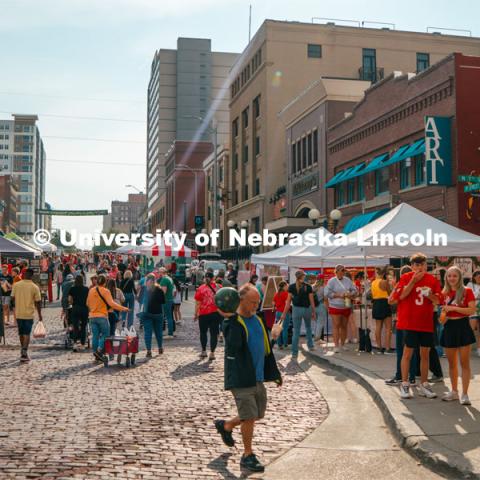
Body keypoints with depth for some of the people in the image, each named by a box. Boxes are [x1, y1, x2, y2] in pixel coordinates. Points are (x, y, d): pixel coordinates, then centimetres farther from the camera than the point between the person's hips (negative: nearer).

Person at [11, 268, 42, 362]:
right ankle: (24, 353, -9)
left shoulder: (16, 285, -3)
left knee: (21, 333, 18)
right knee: (27, 334, 0)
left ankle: (23, 350, 30)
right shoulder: (35, 287, -9)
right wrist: (39, 315, 3)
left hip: (18, 313, 3)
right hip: (29, 313, -3)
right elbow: (38, 302, -6)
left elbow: (13, 298, 3)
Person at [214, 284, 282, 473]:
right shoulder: (233, 322, -14)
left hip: (258, 377, 8)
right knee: (249, 416, -4)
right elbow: (233, 344, -33)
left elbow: (266, 348, 18)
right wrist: (230, 319, -41)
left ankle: (226, 425, 39)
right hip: (241, 379, -8)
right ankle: (248, 456, 13)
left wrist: (274, 373, 20)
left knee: (258, 414, 17)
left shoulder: (257, 320, 11)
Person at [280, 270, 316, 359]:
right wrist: (313, 312, 8)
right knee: (308, 327, 26)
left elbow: (289, 301, -4)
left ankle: (294, 353, 0)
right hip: (307, 309, 1)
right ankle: (310, 345, 33)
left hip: (296, 309, -1)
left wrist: (284, 313, 0)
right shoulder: (308, 287, -4)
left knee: (296, 331, 2)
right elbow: (311, 301, -2)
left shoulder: (292, 287, -3)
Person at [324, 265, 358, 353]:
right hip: (335, 307, -4)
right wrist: (338, 295, -16)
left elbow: (354, 290, 11)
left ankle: (342, 344, 19)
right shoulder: (332, 281, -5)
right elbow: (327, 293, -10)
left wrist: (351, 294, -11)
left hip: (346, 307, 4)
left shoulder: (347, 280, 8)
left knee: (344, 326, 9)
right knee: (336, 326, -7)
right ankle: (336, 346, -6)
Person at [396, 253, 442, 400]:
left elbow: (437, 300, 3)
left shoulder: (432, 279, 6)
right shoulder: (406, 277, -3)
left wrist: (429, 294, -17)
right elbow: (401, 295, -15)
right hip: (410, 322, -3)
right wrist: (413, 280, -18)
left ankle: (423, 385, 20)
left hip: (427, 323, 4)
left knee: (425, 354, 9)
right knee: (408, 353, 0)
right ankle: (404, 385, 10)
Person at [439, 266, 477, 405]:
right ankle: (454, 391, 24)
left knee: (464, 363, -3)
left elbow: (472, 310, -13)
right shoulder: (445, 293, 9)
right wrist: (443, 316, -4)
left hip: (462, 327, -5)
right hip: (449, 328, 5)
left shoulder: (467, 291, -4)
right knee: (451, 363, 12)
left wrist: (454, 308, -18)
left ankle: (464, 394, 3)